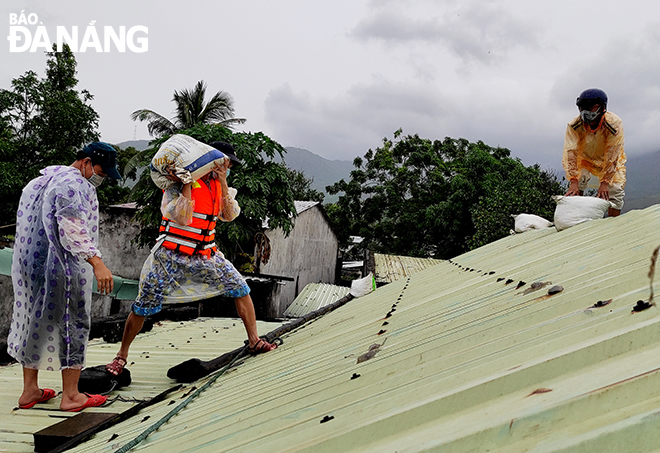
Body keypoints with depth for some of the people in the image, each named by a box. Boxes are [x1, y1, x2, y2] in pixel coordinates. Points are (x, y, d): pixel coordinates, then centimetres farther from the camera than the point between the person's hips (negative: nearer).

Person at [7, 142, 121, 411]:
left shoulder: (40, 181, 20)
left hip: (29, 264, 9)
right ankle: (71, 396, 6)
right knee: (72, 325, 0)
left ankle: (29, 391, 23)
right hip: (62, 268, -9)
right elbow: (73, 230, -24)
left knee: (34, 322, 15)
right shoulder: (75, 184, -13)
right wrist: (97, 263, -26)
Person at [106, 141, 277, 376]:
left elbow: (230, 215, -3)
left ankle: (254, 341, 12)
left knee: (240, 288, 0)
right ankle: (122, 355, 18)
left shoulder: (218, 184, 8)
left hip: (205, 255, 6)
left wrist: (223, 183, -10)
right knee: (143, 307, -1)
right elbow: (182, 217, -24)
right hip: (171, 255, -5)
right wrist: (187, 183, -23)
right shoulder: (179, 182, -12)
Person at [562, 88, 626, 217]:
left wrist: (605, 182, -36)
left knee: (615, 189, -12)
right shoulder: (574, 125, -28)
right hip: (584, 158, 0)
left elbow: (612, 156, -30)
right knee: (576, 189, -20)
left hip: (610, 160, 0)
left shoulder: (614, 124, -31)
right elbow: (570, 153, -33)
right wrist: (574, 181, -43)